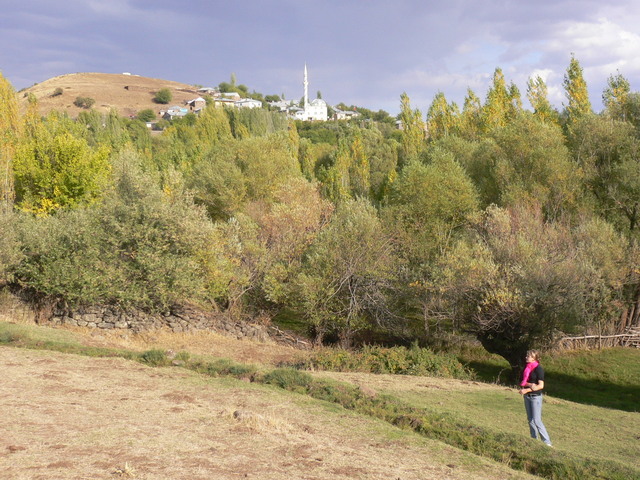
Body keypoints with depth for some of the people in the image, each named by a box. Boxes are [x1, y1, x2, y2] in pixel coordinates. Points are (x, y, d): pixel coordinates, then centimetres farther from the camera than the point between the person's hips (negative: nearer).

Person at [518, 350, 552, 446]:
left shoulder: (538, 369, -13)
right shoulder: (527, 368, 9)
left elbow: (541, 386, -17)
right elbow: (523, 382, 6)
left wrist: (526, 390, -19)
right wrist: (530, 385, -15)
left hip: (536, 396, -8)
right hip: (527, 396, 8)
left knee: (536, 420, -10)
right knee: (530, 420, 11)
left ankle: (547, 442, -4)